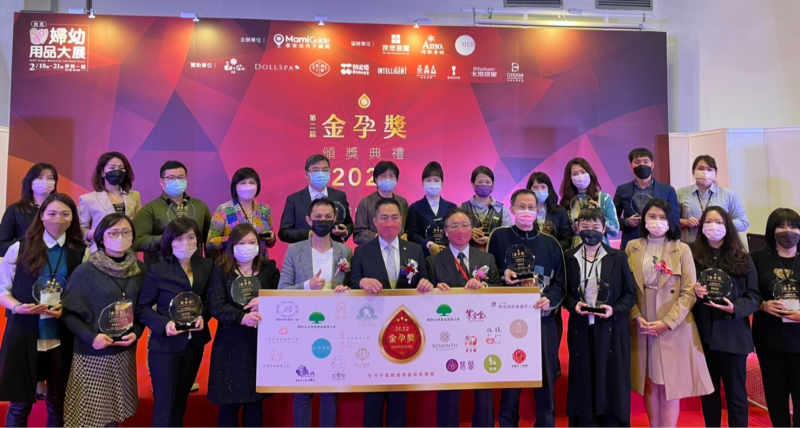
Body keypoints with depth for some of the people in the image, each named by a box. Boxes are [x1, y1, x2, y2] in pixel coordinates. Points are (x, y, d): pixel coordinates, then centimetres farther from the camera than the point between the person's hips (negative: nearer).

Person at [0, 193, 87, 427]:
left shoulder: (81, 253, 1)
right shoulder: (19, 249, -1)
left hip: (63, 336, 1)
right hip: (23, 334, -1)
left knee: (58, 402, 13)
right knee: (20, 402, 8)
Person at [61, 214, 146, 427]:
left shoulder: (139, 269, 0)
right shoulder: (85, 271, -11)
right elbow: (68, 312, -8)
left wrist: (137, 332, -7)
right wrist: (91, 337, -19)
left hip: (125, 351, 4)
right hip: (92, 353, -3)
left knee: (114, 408, 13)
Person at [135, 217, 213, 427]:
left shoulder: (207, 266, -1)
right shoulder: (157, 270, -11)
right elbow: (142, 308, -8)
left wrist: (203, 316, -13)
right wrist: (164, 324, -23)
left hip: (195, 344, 4)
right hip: (165, 345, -4)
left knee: (181, 400, 21)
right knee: (164, 404, 3)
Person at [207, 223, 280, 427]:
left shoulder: (269, 269, 6)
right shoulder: (220, 271, 0)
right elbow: (216, 307, -11)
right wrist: (242, 317, -25)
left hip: (262, 343, 2)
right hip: (231, 344, -2)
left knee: (255, 401, 13)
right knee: (229, 403, 5)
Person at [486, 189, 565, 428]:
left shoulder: (550, 243, 8)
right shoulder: (498, 237, 3)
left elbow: (560, 283, 7)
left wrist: (550, 299, -12)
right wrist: (503, 276, -15)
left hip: (543, 320, 2)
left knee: (545, 380, 8)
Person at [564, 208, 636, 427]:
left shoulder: (618, 257, 2)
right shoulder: (569, 258, 4)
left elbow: (630, 294, 3)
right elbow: (563, 291, 8)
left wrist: (614, 309, -14)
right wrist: (574, 305, -11)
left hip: (611, 330, -1)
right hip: (581, 329, 1)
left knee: (612, 383, 4)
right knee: (584, 383, 5)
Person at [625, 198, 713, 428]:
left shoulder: (682, 249, -1)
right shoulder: (632, 247, 5)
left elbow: (689, 292, -6)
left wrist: (667, 322, -14)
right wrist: (637, 317, -10)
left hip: (673, 328, -2)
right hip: (642, 328, 2)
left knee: (670, 385, 2)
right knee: (649, 385, 9)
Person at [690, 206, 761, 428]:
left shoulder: (742, 259, 2)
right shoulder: (692, 256, 3)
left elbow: (754, 295, -2)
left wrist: (735, 308, -20)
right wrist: (693, 291, -16)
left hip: (732, 334, -1)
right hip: (703, 333, 1)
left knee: (736, 392, 7)